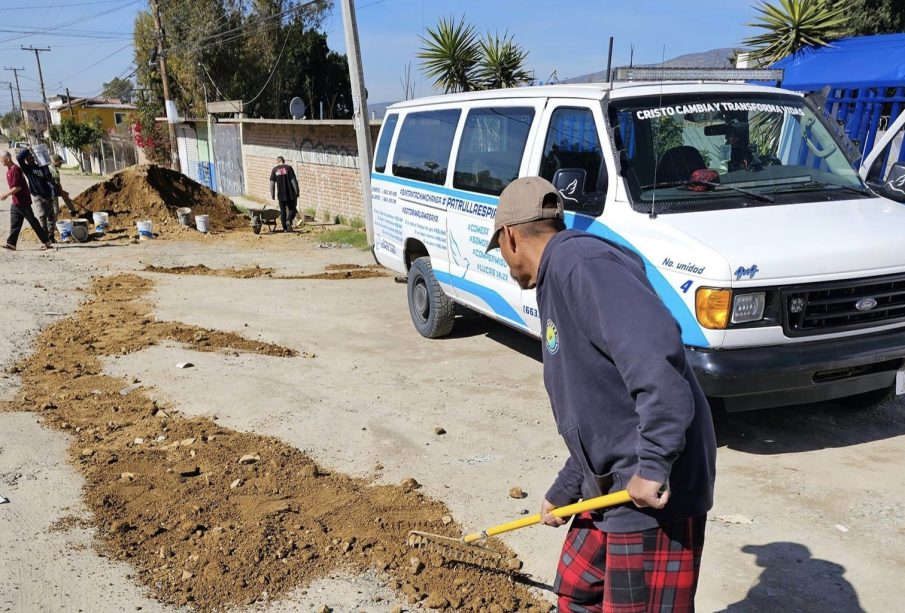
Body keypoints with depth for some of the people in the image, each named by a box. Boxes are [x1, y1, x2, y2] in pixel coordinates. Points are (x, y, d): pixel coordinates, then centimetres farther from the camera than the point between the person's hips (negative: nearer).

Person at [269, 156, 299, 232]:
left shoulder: (274, 170, 4)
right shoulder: (288, 168, -2)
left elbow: (272, 183, 1)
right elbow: (293, 181, -8)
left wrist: (272, 195, 8)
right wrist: (297, 192, -3)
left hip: (281, 195, 2)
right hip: (291, 194, -2)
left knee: (283, 211, 12)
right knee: (292, 209, 10)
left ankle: (285, 228, 13)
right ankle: (289, 220, -18)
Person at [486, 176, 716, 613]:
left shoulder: (578, 261, -16)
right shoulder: (557, 284, 16)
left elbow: (655, 349, -32)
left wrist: (653, 465, -29)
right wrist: (563, 492, 29)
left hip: (655, 494, -10)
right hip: (614, 487, 10)